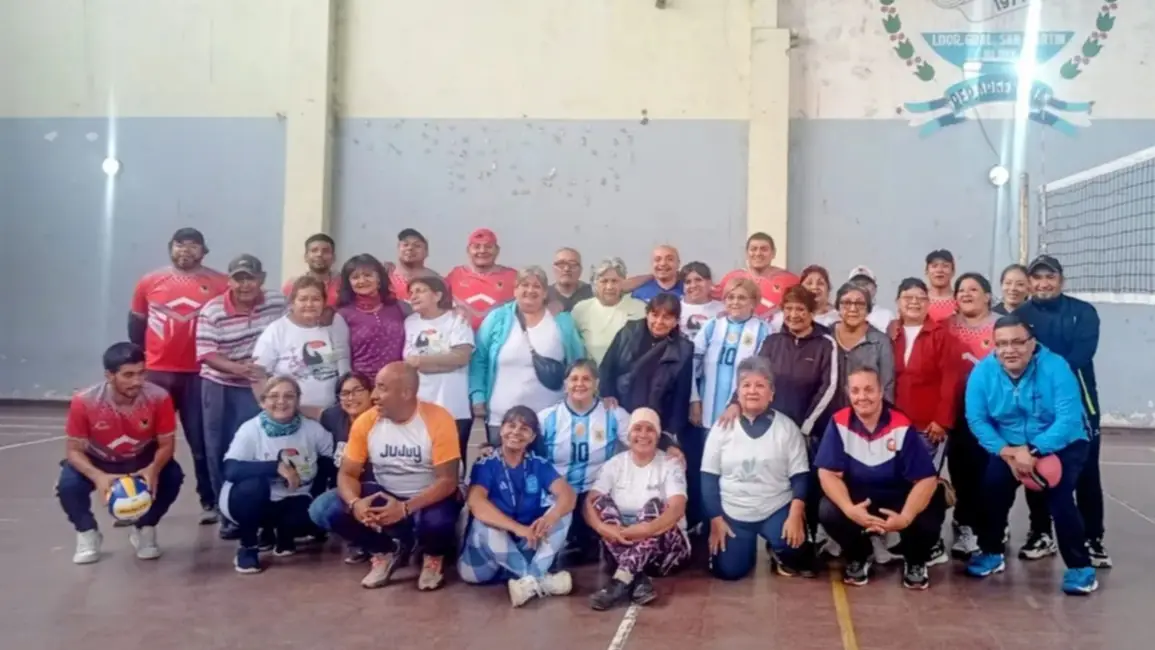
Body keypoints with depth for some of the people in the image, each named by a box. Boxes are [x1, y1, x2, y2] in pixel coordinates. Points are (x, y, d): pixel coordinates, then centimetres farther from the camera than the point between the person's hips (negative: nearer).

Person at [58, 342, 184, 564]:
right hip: (98, 461, 0)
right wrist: (98, 476, -39)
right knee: (68, 485, -28)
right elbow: (73, 449, -19)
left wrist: (154, 469, -39)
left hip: (143, 460, 1)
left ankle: (144, 530, 3)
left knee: (172, 476, -27)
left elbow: (166, 444, -17)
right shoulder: (84, 402, -29)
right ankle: (87, 534, 5)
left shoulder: (159, 397, -28)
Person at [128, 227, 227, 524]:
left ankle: (210, 502, 11)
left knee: (202, 441, 3)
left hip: (200, 374, -2)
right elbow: (136, 325, 14)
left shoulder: (220, 284, -2)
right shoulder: (149, 282, 5)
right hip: (156, 373, 2)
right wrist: (139, 363, 14)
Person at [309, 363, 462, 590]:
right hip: (384, 495, 4)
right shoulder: (366, 421, -9)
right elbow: (347, 473, -6)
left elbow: (447, 481, -22)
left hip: (430, 498, -4)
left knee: (435, 521, -39)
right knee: (323, 509, -17)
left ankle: (434, 556, 1)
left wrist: (405, 508, -36)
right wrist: (355, 503, -30)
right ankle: (386, 551, 6)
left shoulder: (438, 420, -21)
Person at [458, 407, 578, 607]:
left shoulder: (539, 465, 1)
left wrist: (550, 517, -39)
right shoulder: (485, 465, -9)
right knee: (483, 522, -33)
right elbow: (476, 503, -28)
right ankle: (539, 579, -28)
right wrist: (518, 528, -41)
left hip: (530, 546, 3)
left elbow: (568, 495, -15)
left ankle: (530, 579, -30)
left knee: (562, 511, -15)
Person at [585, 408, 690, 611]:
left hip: (663, 544, -2)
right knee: (602, 501, -22)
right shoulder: (615, 464, 4)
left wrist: (648, 528, -38)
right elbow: (590, 502, -9)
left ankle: (621, 581, -42)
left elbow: (677, 509, -19)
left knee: (653, 504, -29)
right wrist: (604, 528, -31)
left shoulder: (670, 465, -3)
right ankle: (638, 581, -37)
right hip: (621, 543, 2)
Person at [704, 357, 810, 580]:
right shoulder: (723, 427, -1)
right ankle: (749, 545, 26)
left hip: (777, 509, -1)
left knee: (793, 542, -30)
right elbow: (709, 477, 0)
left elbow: (800, 476, -5)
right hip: (732, 512, 1)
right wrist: (715, 520, -6)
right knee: (728, 571, -9)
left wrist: (795, 516, -18)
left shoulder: (787, 427, -3)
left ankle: (780, 555, 9)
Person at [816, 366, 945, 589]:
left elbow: (927, 479, -19)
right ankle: (858, 557, 7)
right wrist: (849, 510, -32)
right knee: (827, 512, -28)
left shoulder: (902, 426, -18)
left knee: (926, 520, -30)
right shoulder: (839, 423, -13)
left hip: (899, 498, -1)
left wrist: (906, 517, -34)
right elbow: (828, 473, -14)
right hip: (857, 498, 1)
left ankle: (915, 562, 8)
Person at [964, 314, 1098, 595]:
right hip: (1010, 447, 3)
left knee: (1058, 495, -23)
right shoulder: (982, 372, -13)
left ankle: (1081, 566, -5)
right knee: (992, 485, -17)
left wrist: (1033, 452, -36)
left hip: (1061, 445, -3)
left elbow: (1068, 419, -28)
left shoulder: (1056, 367, -22)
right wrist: (1007, 452, -27)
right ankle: (991, 553, 7)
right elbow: (977, 419, -15)